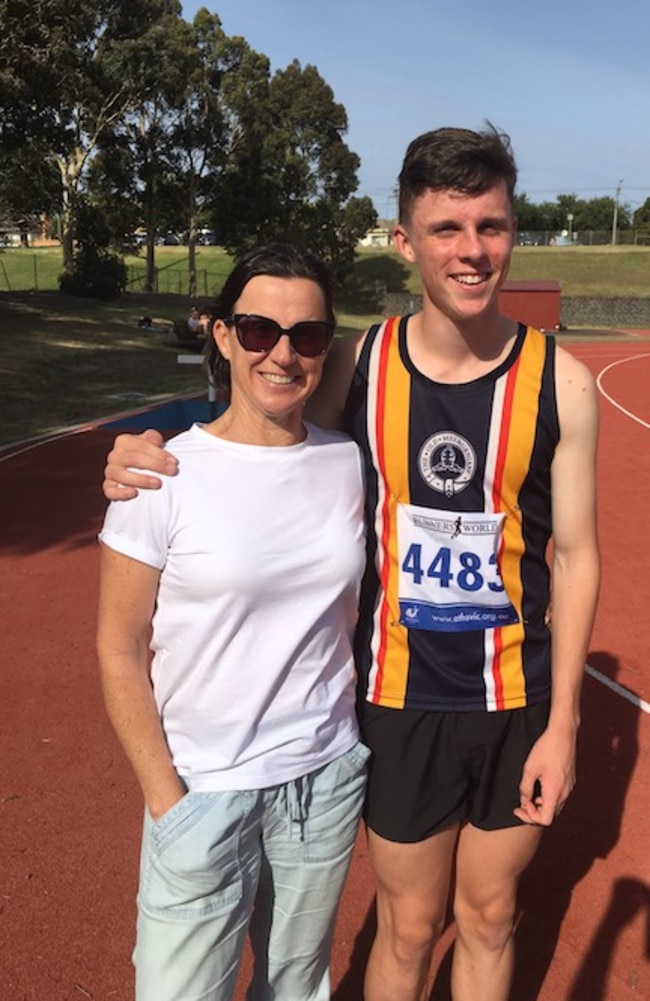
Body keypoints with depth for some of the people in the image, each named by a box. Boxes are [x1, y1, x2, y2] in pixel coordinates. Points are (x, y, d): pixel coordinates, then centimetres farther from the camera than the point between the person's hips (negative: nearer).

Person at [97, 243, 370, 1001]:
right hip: (205, 792, -3)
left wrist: (372, 741, 7)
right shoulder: (164, 476, -14)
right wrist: (168, 801, -10)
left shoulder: (349, 463, -2)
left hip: (329, 778, 4)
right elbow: (119, 652, -8)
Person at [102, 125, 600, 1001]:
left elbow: (574, 557, -4)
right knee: (409, 927, 16)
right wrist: (148, 462, -15)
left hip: (515, 706, 1)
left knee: (489, 919, 20)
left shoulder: (558, 380, -10)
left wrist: (562, 724, -4)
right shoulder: (359, 366, -9)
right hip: (397, 702, 0)